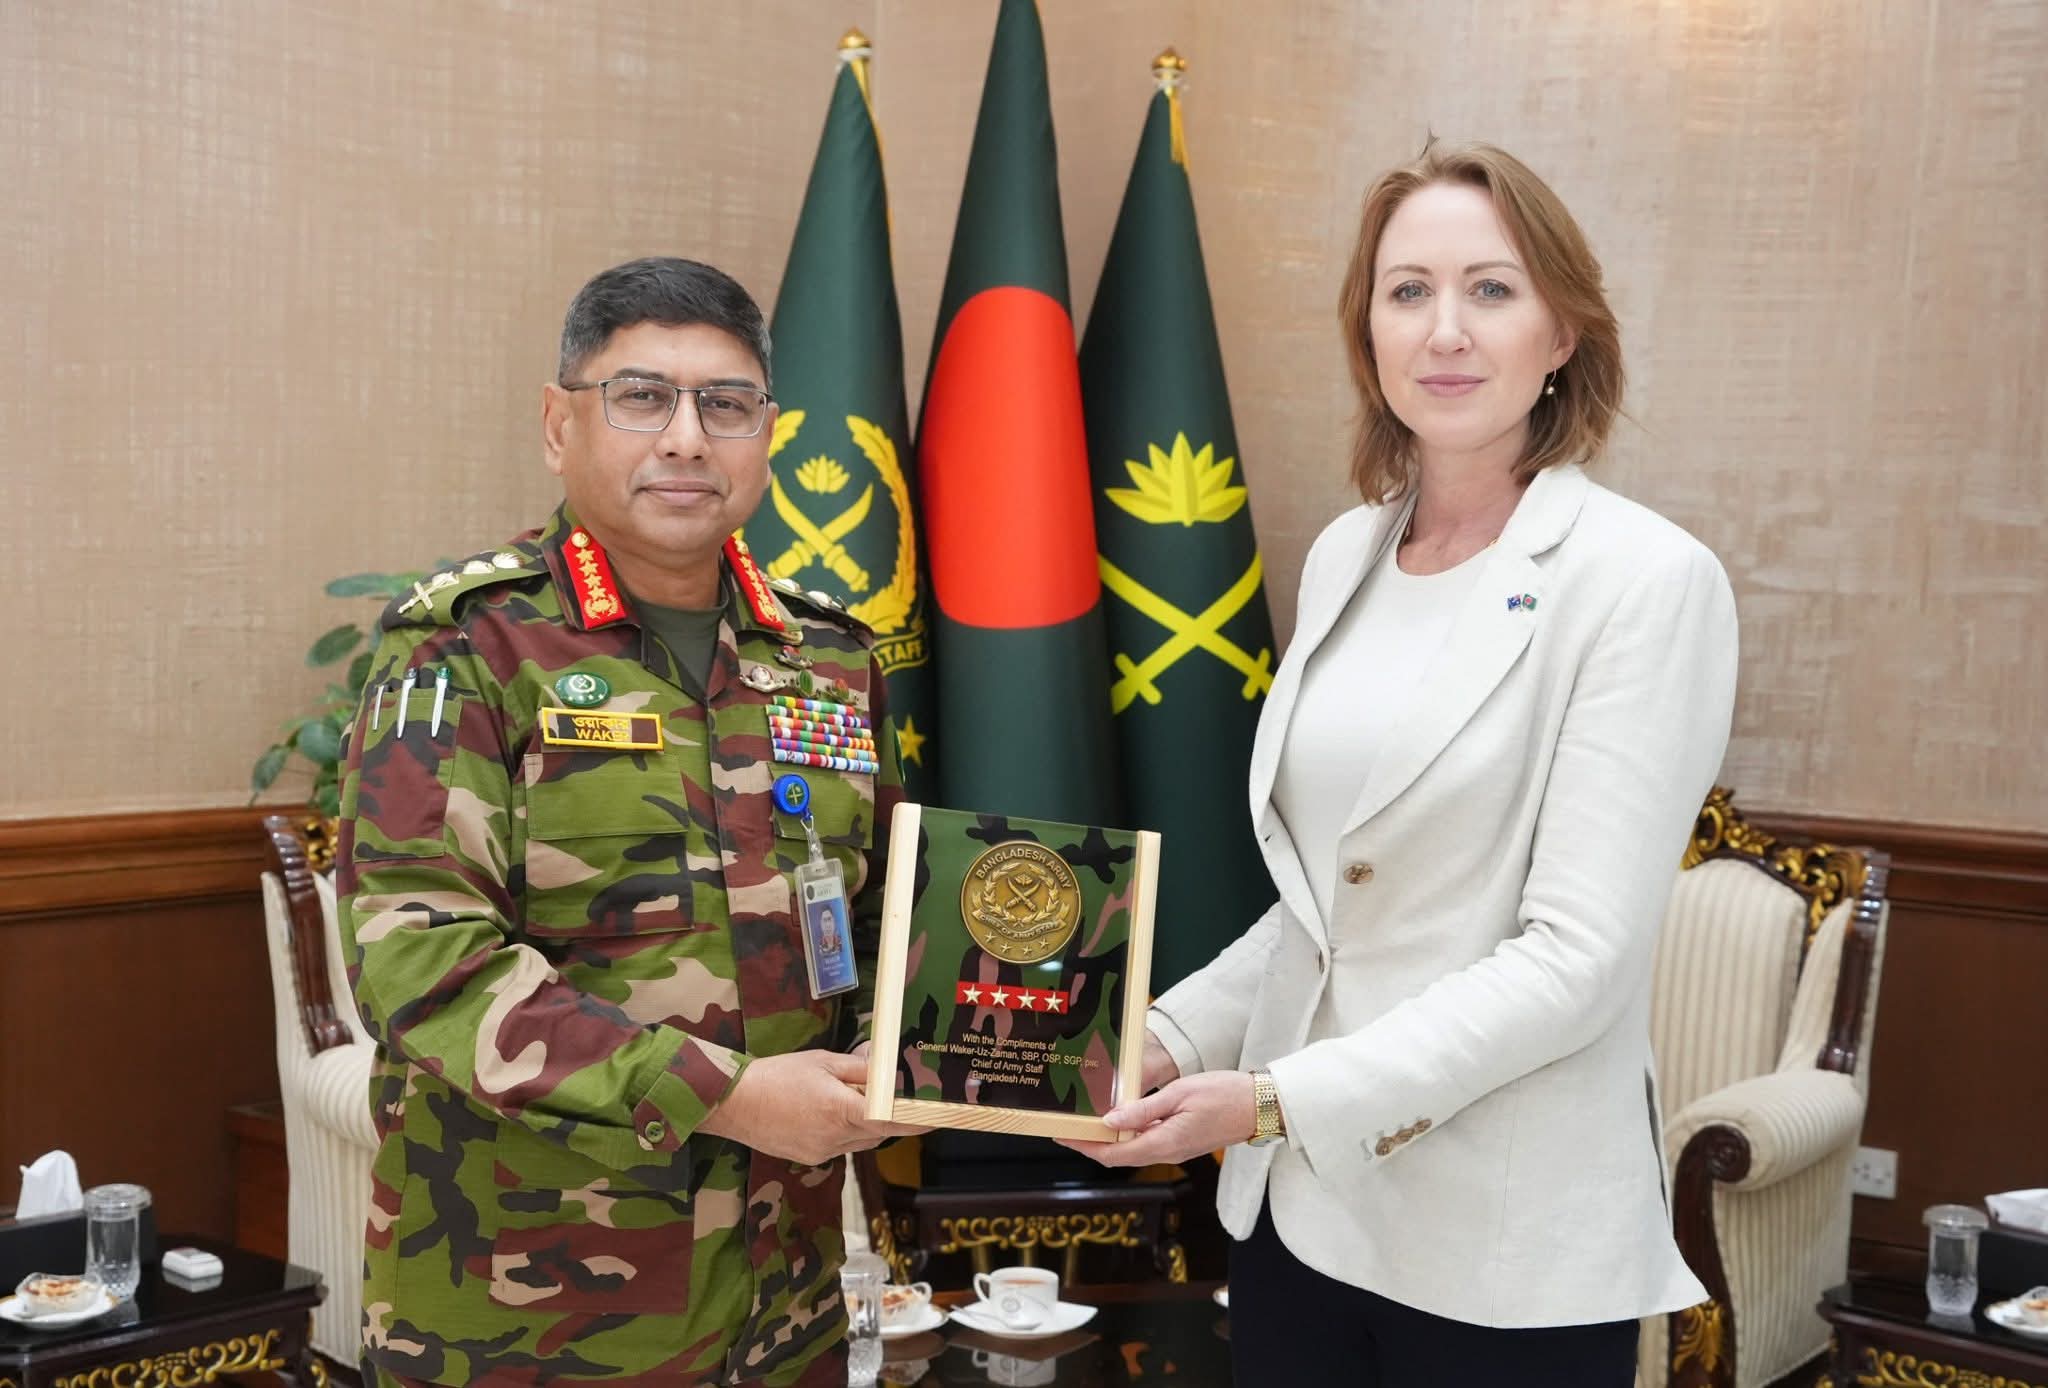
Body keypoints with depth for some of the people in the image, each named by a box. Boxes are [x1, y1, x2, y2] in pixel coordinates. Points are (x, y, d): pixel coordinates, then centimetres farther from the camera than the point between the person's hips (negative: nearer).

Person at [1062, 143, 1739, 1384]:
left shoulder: (1647, 581, -13)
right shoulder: (1346, 557, 6)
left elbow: (1578, 953, -18)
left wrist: (1280, 1099, -20)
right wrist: (1172, 1042, 3)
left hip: (1510, 1253, -5)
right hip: (1301, 1203, 5)